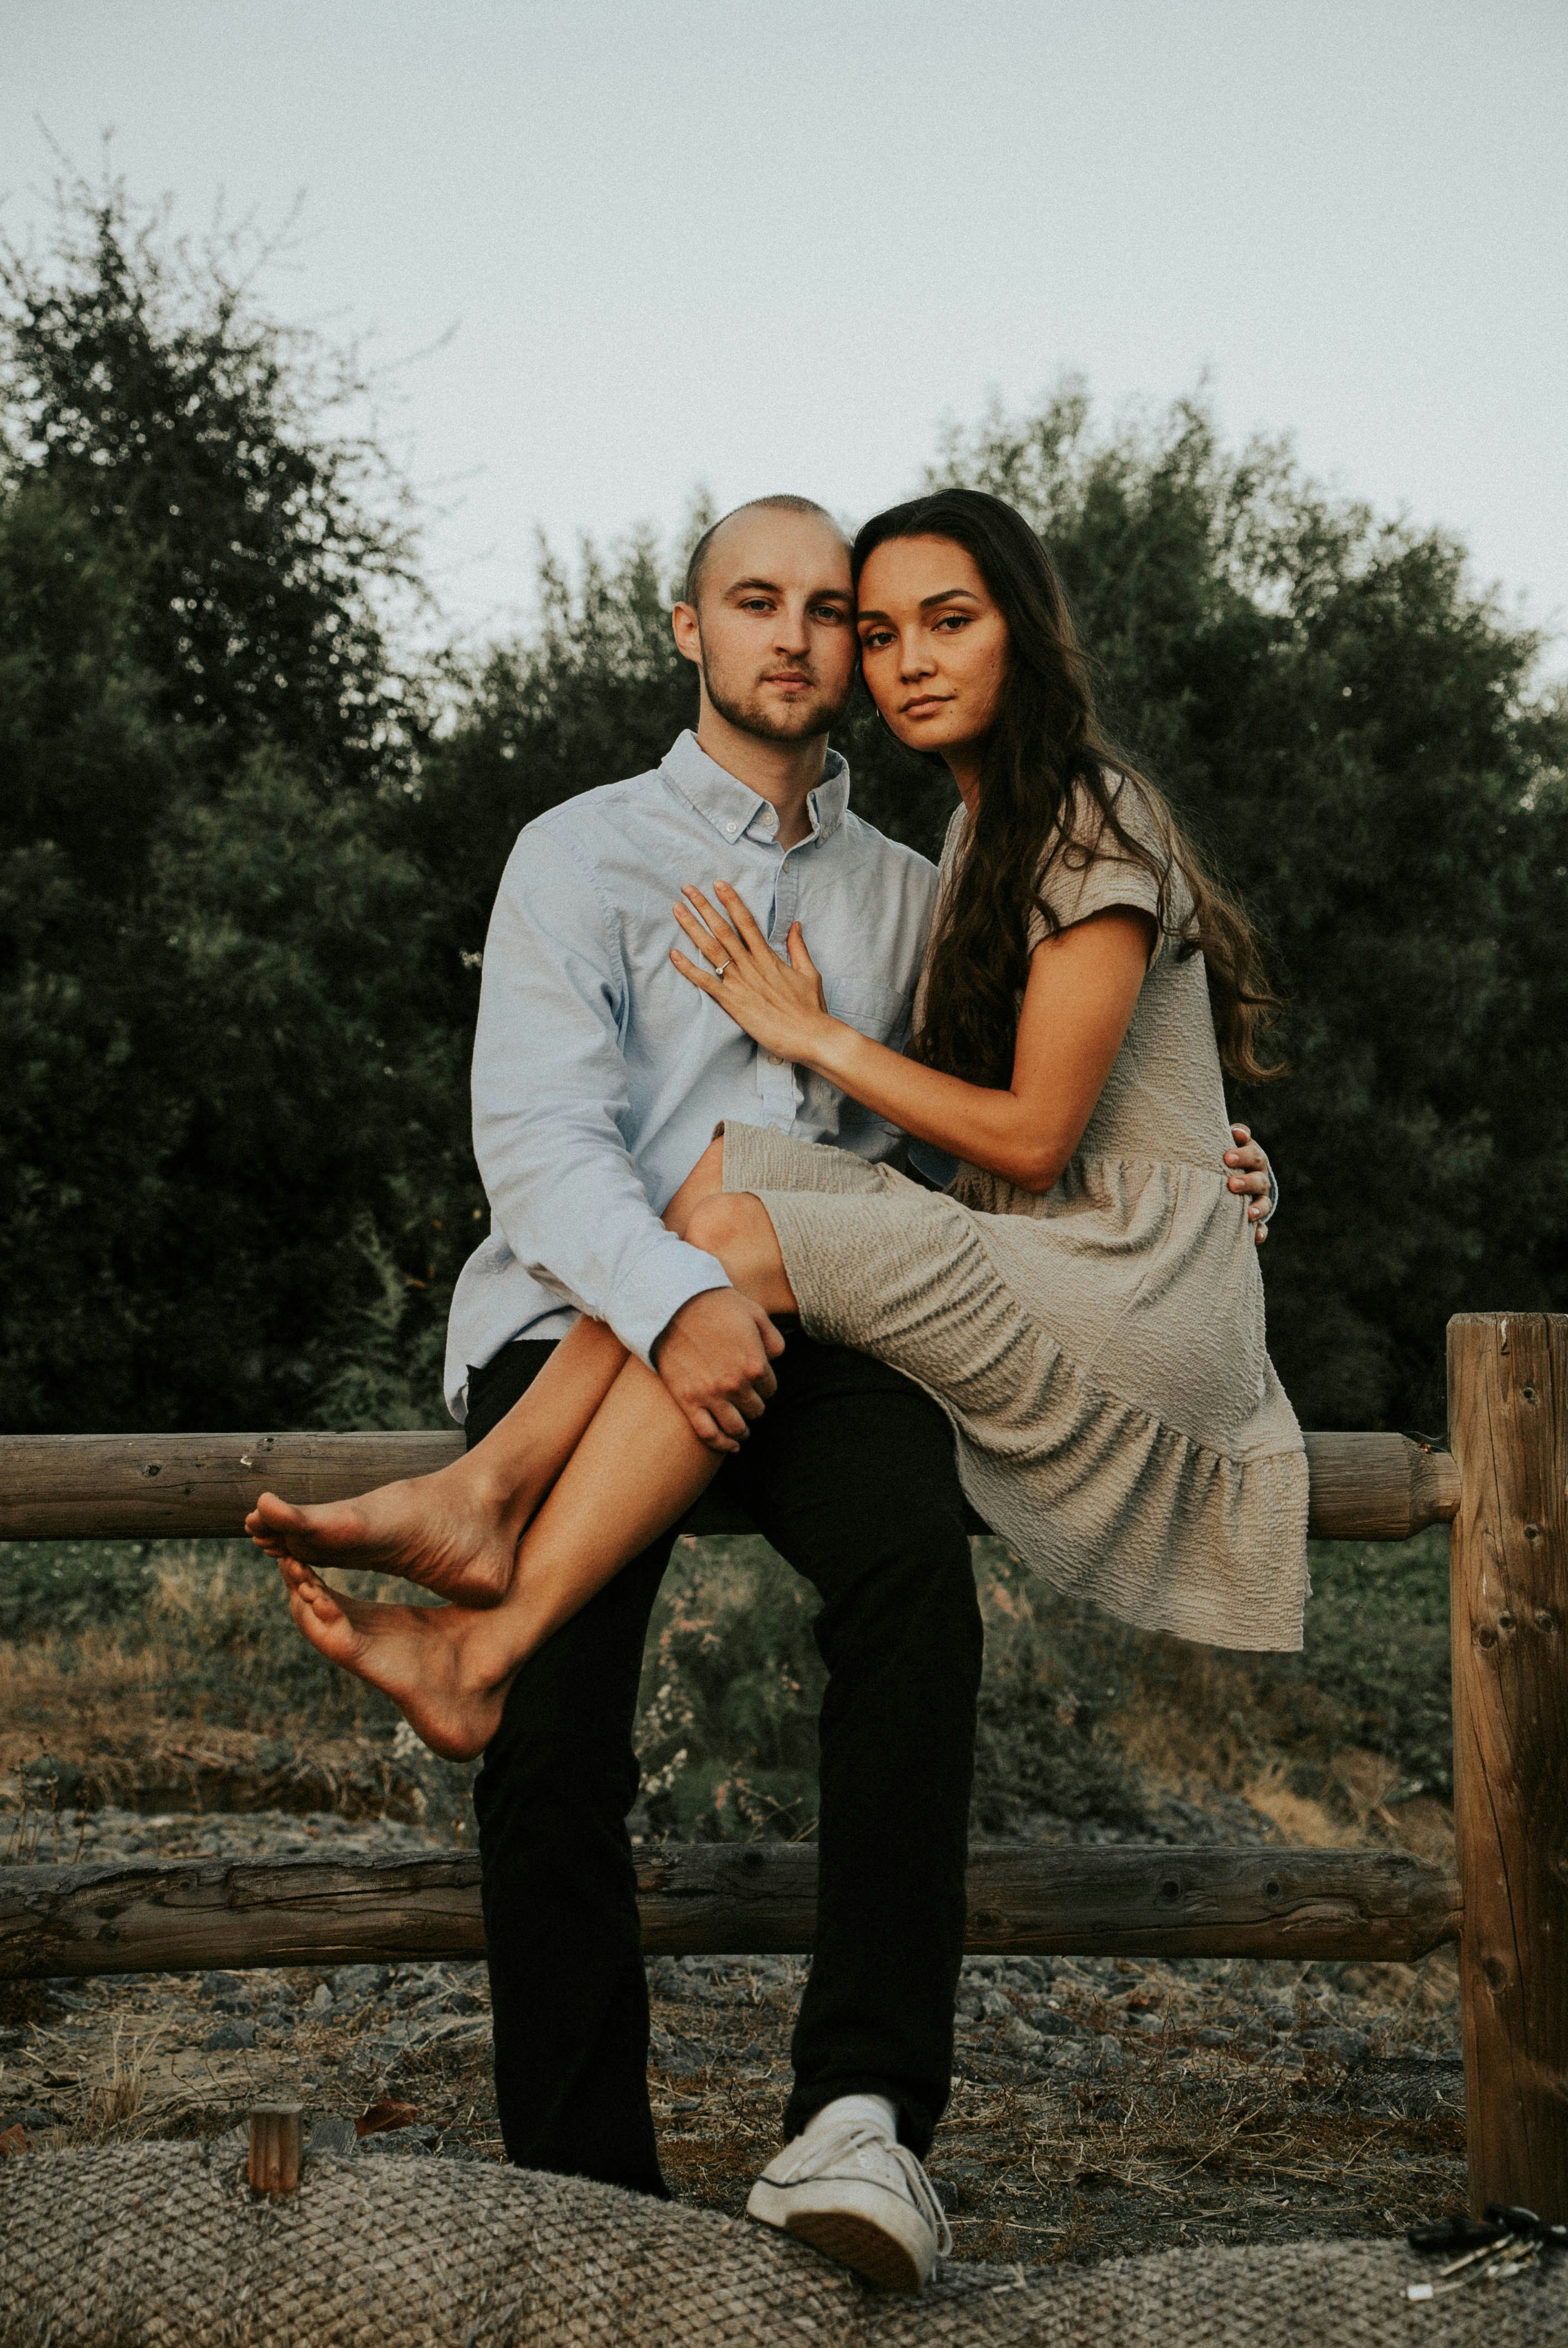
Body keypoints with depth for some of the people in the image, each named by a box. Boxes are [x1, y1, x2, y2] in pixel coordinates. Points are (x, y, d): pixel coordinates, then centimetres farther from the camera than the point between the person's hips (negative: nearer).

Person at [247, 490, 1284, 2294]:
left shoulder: (908, 894, 24)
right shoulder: (584, 852, 11)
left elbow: (1022, 1133, 30)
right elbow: (538, 1135, -5)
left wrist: (1188, 1168, 9)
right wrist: (674, 1302, -24)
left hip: (811, 1327, 2)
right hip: (580, 1330, -2)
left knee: (914, 1556, -34)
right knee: (553, 1737, -26)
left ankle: (864, 2118, -39)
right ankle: (587, 2203, -16)